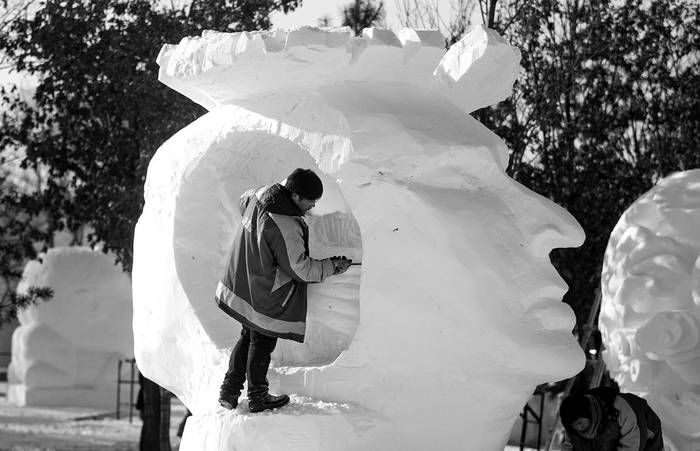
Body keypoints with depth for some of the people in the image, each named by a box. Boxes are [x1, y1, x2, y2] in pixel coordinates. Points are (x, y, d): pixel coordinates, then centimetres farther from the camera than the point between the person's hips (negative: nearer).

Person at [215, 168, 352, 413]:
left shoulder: (260, 194, -6)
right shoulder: (285, 227, -33)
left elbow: (243, 202, 20)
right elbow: (300, 269, -26)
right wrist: (333, 266, -13)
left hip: (242, 286, 8)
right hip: (264, 297, -8)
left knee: (249, 337, 23)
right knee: (262, 342, 11)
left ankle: (229, 391, 30)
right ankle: (258, 397, 28)